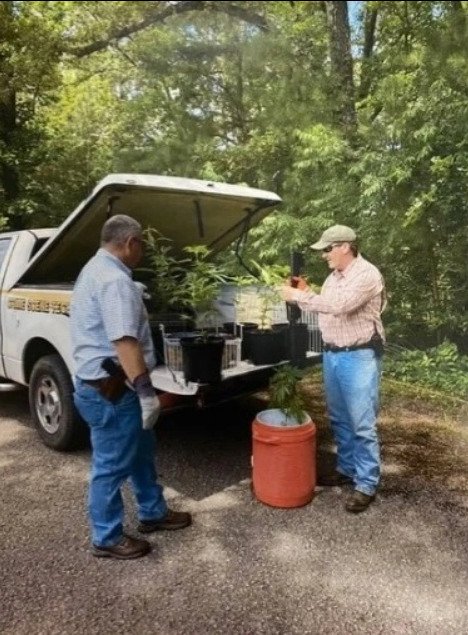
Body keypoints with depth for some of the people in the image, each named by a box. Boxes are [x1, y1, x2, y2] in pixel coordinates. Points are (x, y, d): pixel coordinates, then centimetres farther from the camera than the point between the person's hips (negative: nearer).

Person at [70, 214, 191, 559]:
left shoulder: (97, 269, 14)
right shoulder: (114, 280, -22)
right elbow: (124, 341, -30)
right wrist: (145, 389, -28)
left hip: (110, 384, 11)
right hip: (110, 388, -11)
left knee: (141, 452, 22)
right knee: (112, 464, 5)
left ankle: (154, 512, 38)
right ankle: (107, 538, 23)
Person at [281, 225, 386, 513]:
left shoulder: (367, 274, -15)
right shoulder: (334, 277, 13)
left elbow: (338, 305, -28)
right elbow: (325, 308, 17)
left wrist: (298, 296, -20)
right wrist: (306, 292, 3)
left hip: (359, 357, -8)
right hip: (332, 354, 9)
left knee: (362, 424, -1)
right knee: (339, 420, 17)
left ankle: (367, 484, 10)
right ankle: (347, 469, 32)